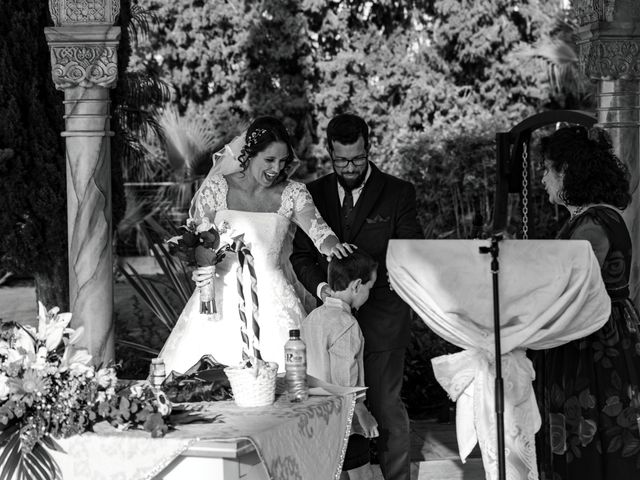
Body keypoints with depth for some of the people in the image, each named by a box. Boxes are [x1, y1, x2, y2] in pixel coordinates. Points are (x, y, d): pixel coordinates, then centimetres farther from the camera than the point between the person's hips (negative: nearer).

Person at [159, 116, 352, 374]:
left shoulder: (292, 193, 1)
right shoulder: (217, 188, -1)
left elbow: (314, 223, -16)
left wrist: (329, 243, -39)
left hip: (271, 298, 0)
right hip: (223, 294, 0)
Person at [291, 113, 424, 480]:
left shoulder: (398, 194, -1)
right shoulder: (315, 194, 7)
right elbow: (301, 254, 8)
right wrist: (320, 286, -11)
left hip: (382, 321, -3)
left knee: (386, 408, 0)